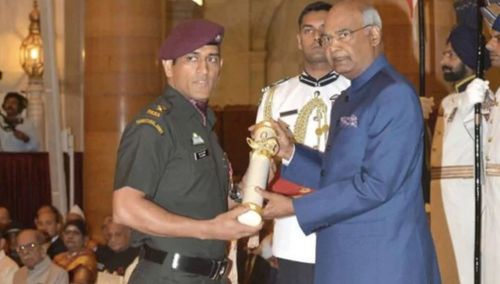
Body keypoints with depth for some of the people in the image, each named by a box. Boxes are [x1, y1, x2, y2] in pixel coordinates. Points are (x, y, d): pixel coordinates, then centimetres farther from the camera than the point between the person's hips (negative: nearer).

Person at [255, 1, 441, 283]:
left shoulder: (395, 95, -15)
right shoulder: (346, 100, 15)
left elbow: (375, 185, -21)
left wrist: (295, 207, -16)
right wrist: (289, 153, 2)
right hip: (345, 259, 8)